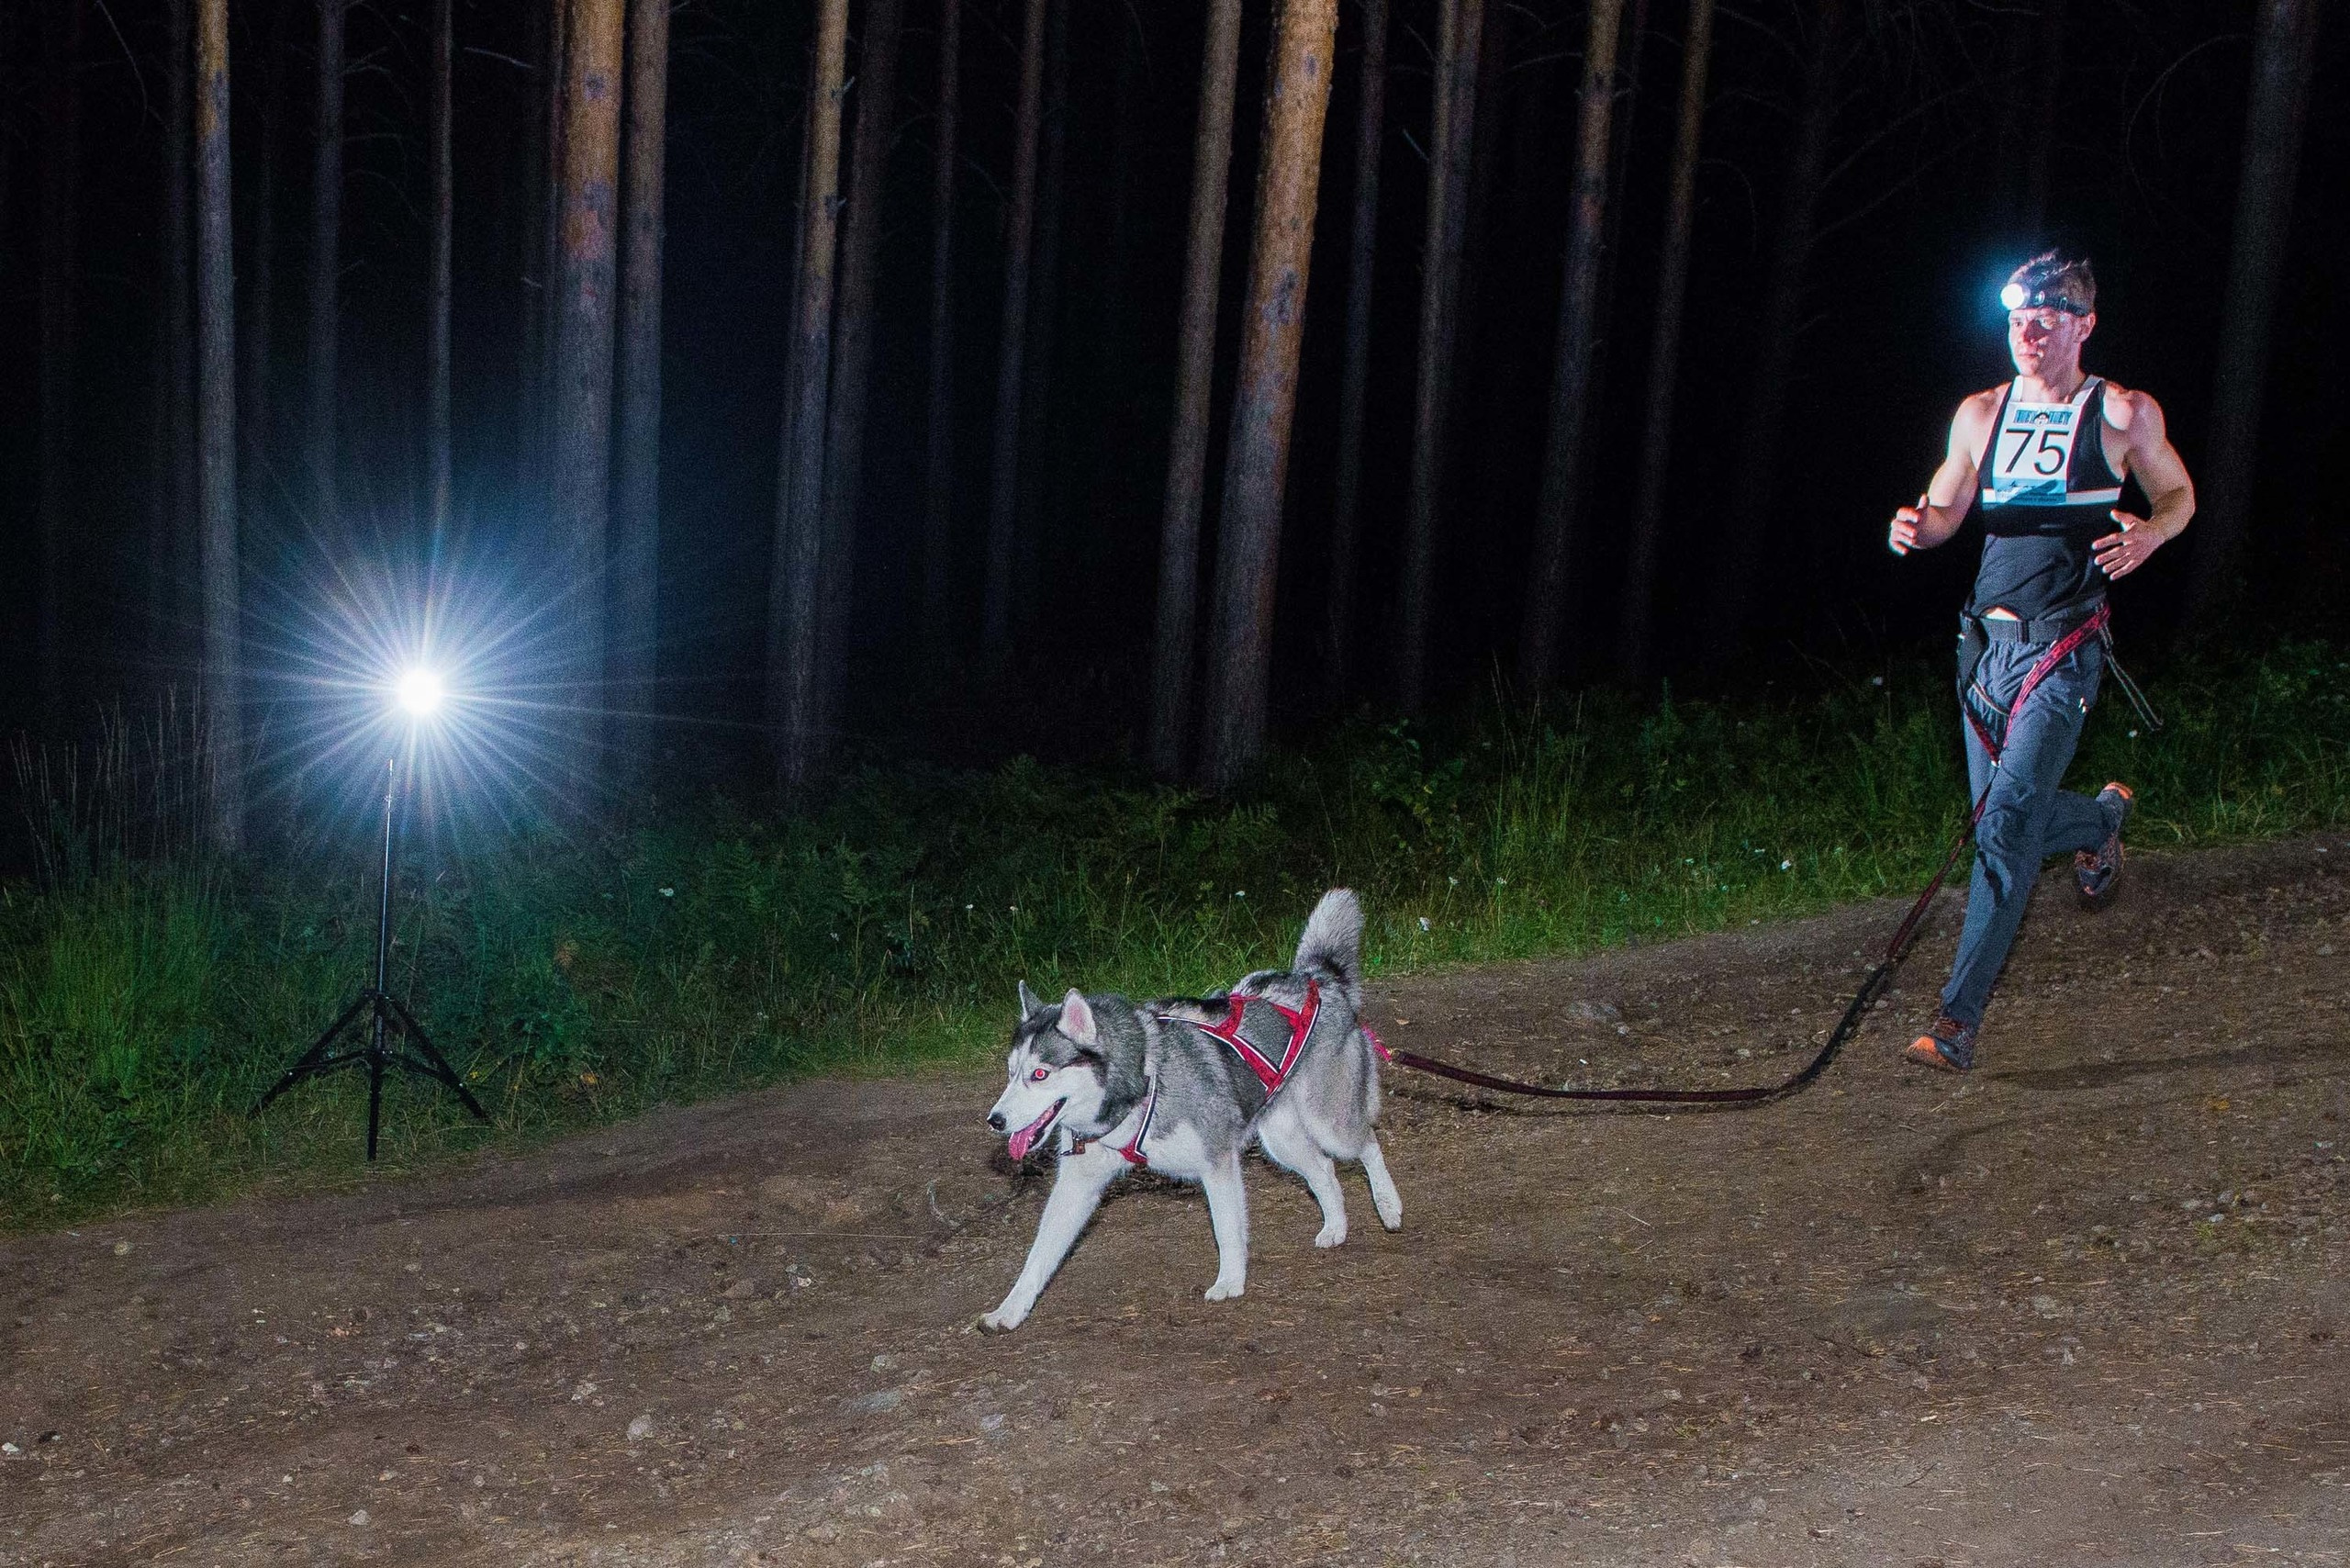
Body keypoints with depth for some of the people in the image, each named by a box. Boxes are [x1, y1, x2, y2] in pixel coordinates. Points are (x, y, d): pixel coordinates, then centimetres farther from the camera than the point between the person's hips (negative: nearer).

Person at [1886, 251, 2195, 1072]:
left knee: (2007, 825, -16)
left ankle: (1959, 1018, -15)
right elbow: (1947, 510, 14)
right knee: (2000, 816, 15)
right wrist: (1917, 527, -10)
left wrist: (2149, 533, -12)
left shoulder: (2123, 415, -2)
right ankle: (2102, 819, 51)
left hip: (2063, 646, -5)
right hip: (1987, 636, 5)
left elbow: (2179, 494, 11)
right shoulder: (1981, 414, 8)